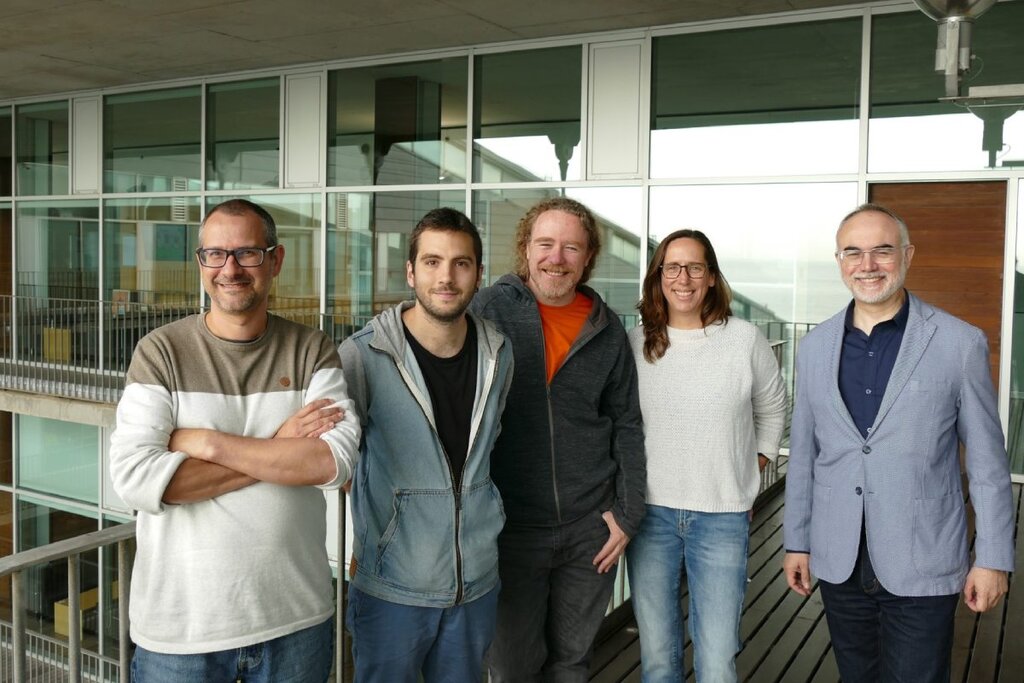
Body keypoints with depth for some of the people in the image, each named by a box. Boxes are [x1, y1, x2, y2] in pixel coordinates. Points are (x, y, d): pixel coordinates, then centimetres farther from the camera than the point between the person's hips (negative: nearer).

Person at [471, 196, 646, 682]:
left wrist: (628, 512, 2)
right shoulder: (490, 310, -7)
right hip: (510, 527, -2)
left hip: (591, 528, 3)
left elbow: (627, 425, 7)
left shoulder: (606, 329, 2)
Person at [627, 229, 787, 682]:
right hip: (651, 512, 1)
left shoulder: (745, 340, -3)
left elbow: (771, 410, 13)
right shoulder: (635, 343, 0)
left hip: (723, 516, -1)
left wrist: (752, 472, 9)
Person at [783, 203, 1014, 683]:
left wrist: (993, 558, -4)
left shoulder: (960, 343, -7)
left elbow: (987, 462, -3)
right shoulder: (815, 346, 4)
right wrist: (796, 541, 10)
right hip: (839, 566, 4)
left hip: (922, 568, -3)